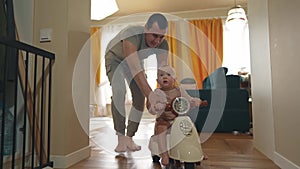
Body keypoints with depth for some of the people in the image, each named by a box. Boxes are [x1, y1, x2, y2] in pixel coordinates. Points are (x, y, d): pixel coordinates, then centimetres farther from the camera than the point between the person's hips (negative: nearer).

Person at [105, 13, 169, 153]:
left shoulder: (163, 45, -26)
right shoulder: (132, 35, -41)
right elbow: (135, 69, -49)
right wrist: (150, 94, -56)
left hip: (135, 60, 4)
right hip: (115, 58, -4)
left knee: (139, 98, -11)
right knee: (119, 92, -27)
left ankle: (129, 138, 2)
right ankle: (121, 139, -16)